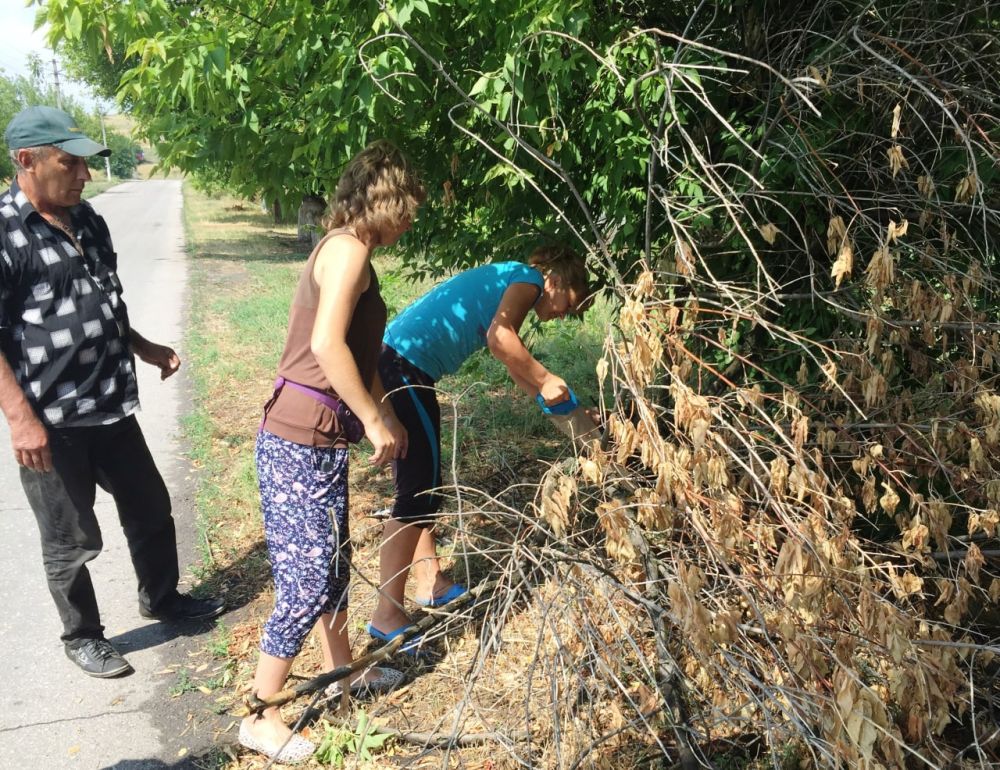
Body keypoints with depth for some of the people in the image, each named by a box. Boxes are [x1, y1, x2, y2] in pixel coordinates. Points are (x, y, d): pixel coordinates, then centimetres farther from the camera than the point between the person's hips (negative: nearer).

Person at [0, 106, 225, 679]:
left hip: (111, 406, 7)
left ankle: (161, 597, 42)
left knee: (150, 508, 19)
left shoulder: (88, 220, 8)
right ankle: (83, 637, 31)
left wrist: (143, 348, 16)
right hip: (51, 422, -7)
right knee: (72, 540, 9)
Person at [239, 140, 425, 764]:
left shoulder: (346, 249, 14)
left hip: (322, 438, 10)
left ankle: (341, 672, 41)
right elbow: (327, 344, -26)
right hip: (301, 440, -10)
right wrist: (376, 421, -18)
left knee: (333, 562, 22)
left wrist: (384, 414, 22)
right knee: (308, 579, -1)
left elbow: (359, 351, 22)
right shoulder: (349, 249, -15)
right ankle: (261, 718, 14)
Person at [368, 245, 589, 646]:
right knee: (418, 490, -6)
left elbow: (515, 362, 31)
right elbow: (499, 338, -23)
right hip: (404, 367, -10)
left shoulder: (507, 281, 25)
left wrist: (567, 410, 32)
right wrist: (545, 380, -10)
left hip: (398, 365, 10)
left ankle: (429, 582, 31)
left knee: (424, 482, 18)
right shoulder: (527, 278, -3)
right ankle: (387, 614, 1)